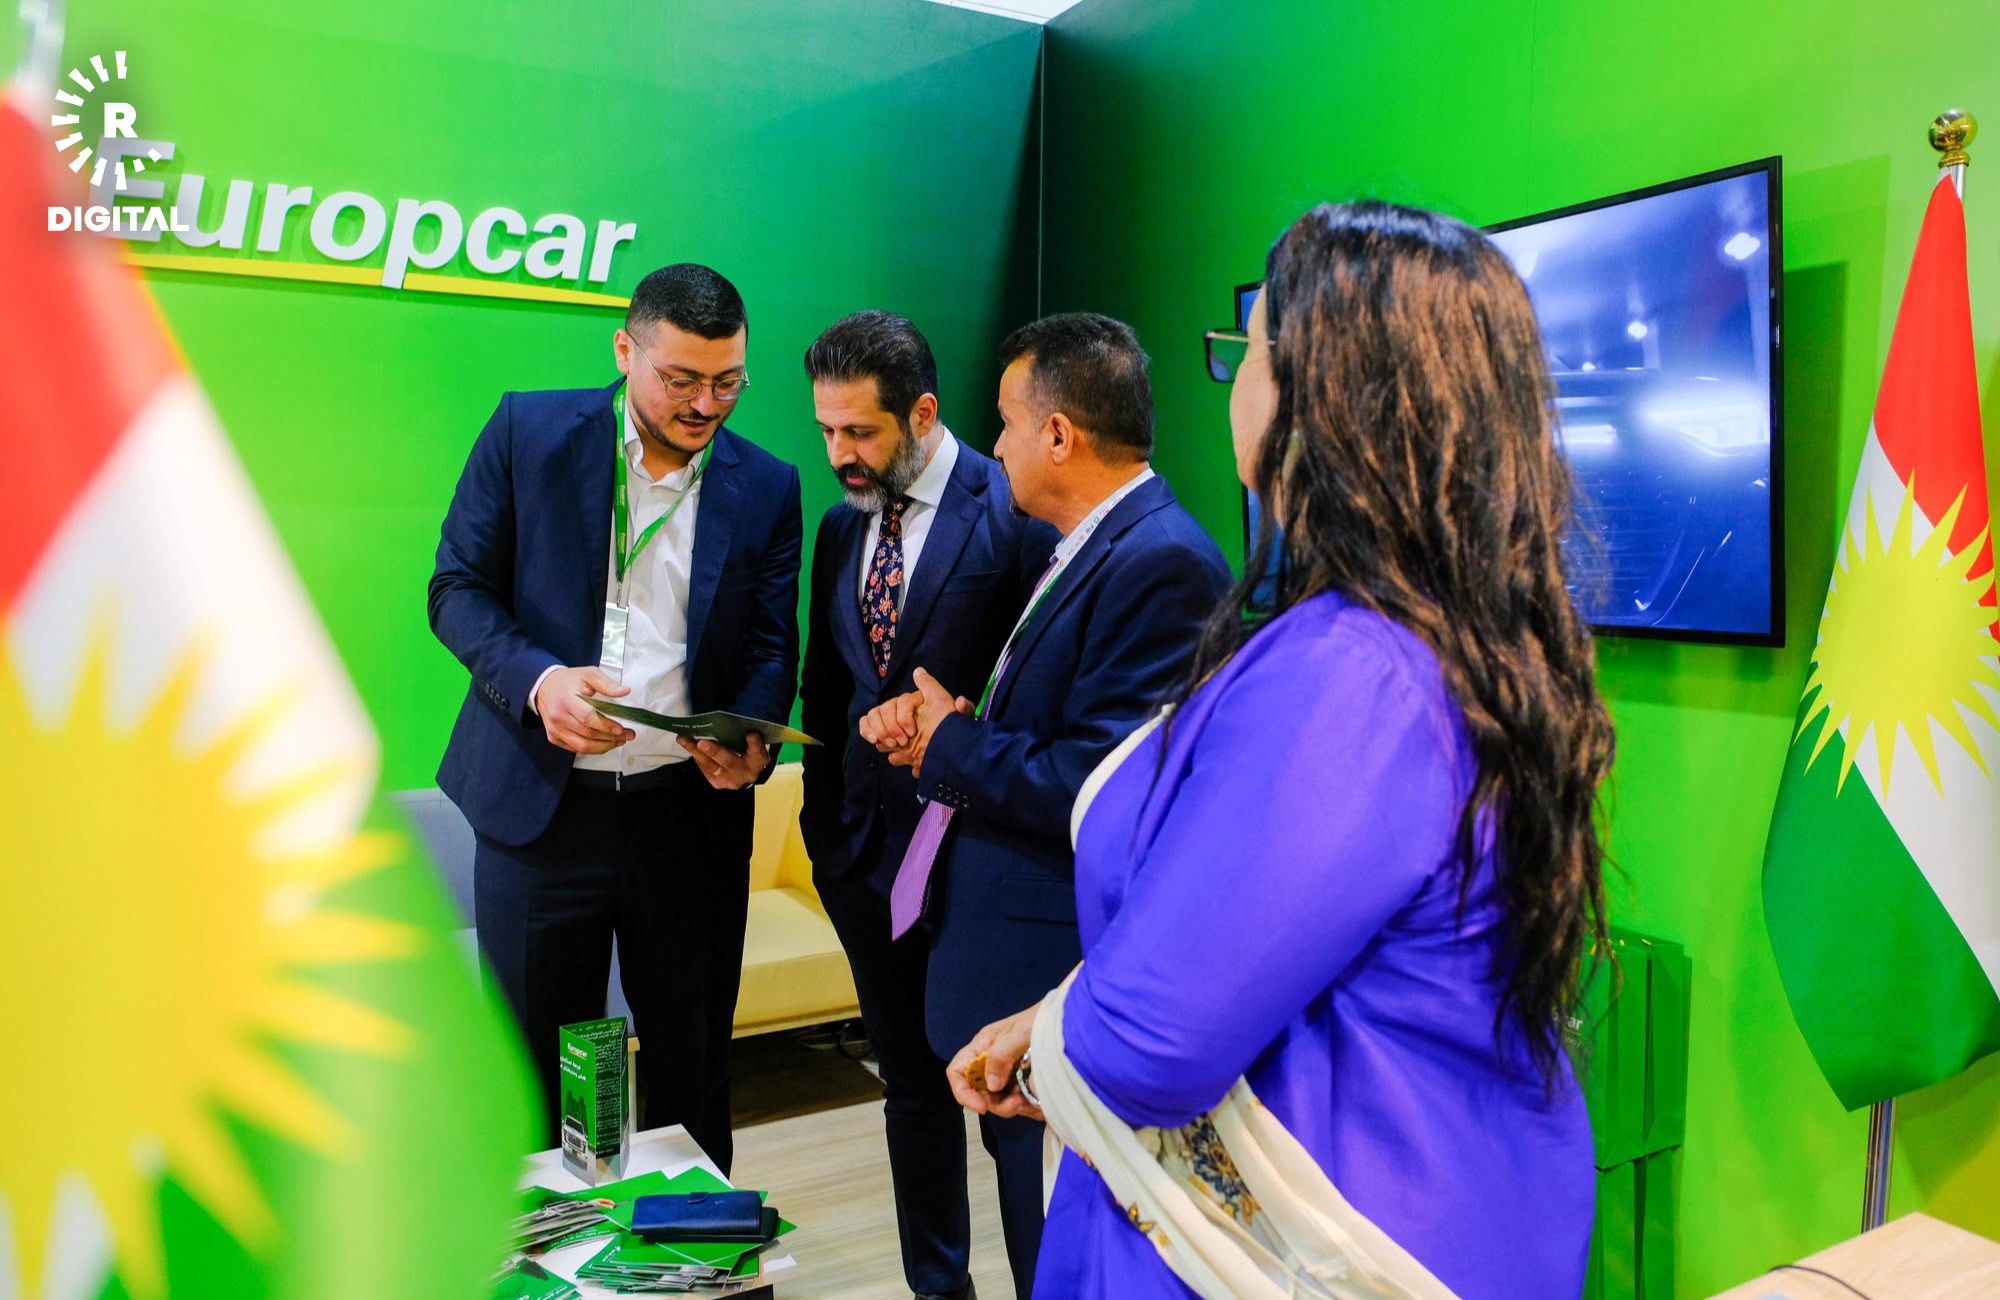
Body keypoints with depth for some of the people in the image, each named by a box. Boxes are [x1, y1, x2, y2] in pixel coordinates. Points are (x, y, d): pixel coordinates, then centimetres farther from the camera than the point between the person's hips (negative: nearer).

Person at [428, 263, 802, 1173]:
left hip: (690, 813, 1)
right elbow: (458, 588, 0)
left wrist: (751, 739, -16)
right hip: (541, 803, -1)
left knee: (692, 1068, 14)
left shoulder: (765, 487, 2)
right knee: (533, 1069, 13)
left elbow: (771, 647, 5)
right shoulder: (529, 432, -2)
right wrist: (538, 680, -19)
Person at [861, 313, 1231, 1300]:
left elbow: (1094, 787, -27)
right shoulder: (1088, 549, 11)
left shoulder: (1160, 563, -21)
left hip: (1064, 977, -10)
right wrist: (932, 724, -2)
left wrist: (950, 745, -13)